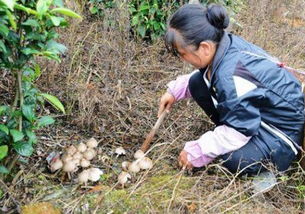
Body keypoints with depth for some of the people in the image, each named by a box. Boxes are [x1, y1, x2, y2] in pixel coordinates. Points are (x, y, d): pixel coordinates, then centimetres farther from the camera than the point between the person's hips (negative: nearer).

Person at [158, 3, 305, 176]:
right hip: (256, 108, 9)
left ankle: (281, 151, 0)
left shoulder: (231, 78, -38)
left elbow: (239, 132, -29)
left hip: (282, 126, -9)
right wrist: (175, 90, 0)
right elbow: (205, 74, 12)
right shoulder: (221, 44, -12)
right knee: (197, 83, -2)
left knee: (236, 161, -33)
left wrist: (195, 152, -20)